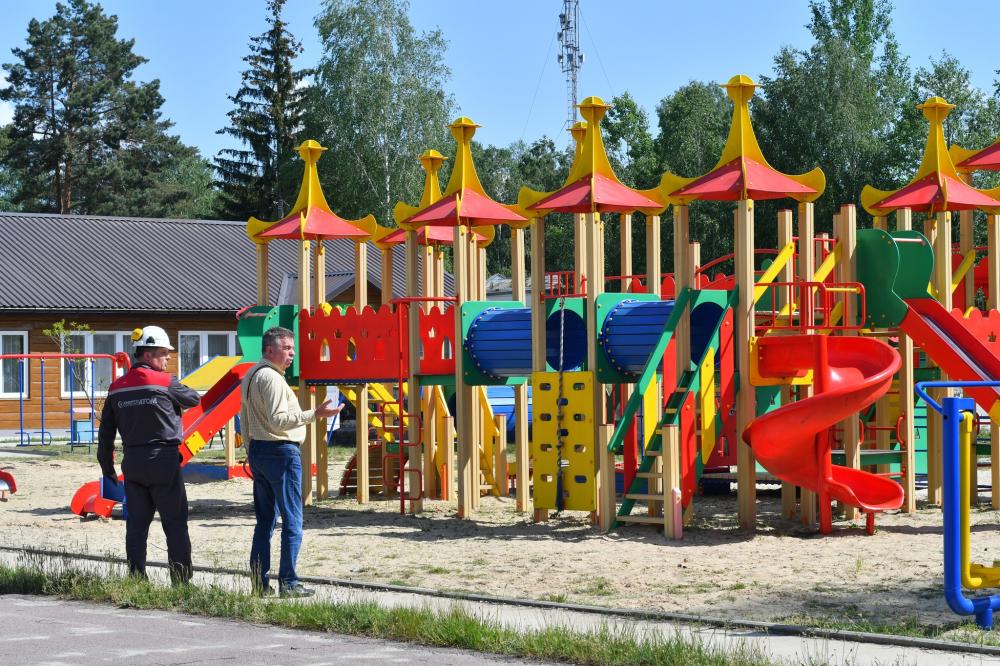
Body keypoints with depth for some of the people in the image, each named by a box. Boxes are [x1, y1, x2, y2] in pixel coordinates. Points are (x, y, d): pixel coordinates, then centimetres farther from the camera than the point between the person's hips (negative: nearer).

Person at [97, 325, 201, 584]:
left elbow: (106, 433, 9)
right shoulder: (164, 382, -10)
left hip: (133, 463, 5)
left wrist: (107, 468, 18)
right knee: (175, 524, 1)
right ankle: (181, 582, 0)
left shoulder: (117, 388, 6)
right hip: (163, 461, -5)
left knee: (136, 524, 9)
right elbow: (194, 398, 6)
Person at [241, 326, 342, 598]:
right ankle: (287, 583, -5)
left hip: (257, 450, 10)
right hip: (281, 451, -10)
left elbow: (245, 421, 20)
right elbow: (278, 420, -23)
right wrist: (316, 414, -24)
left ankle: (259, 583, 12)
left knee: (265, 520, 12)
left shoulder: (250, 376, 15)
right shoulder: (272, 377, -15)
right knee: (292, 521, -4)